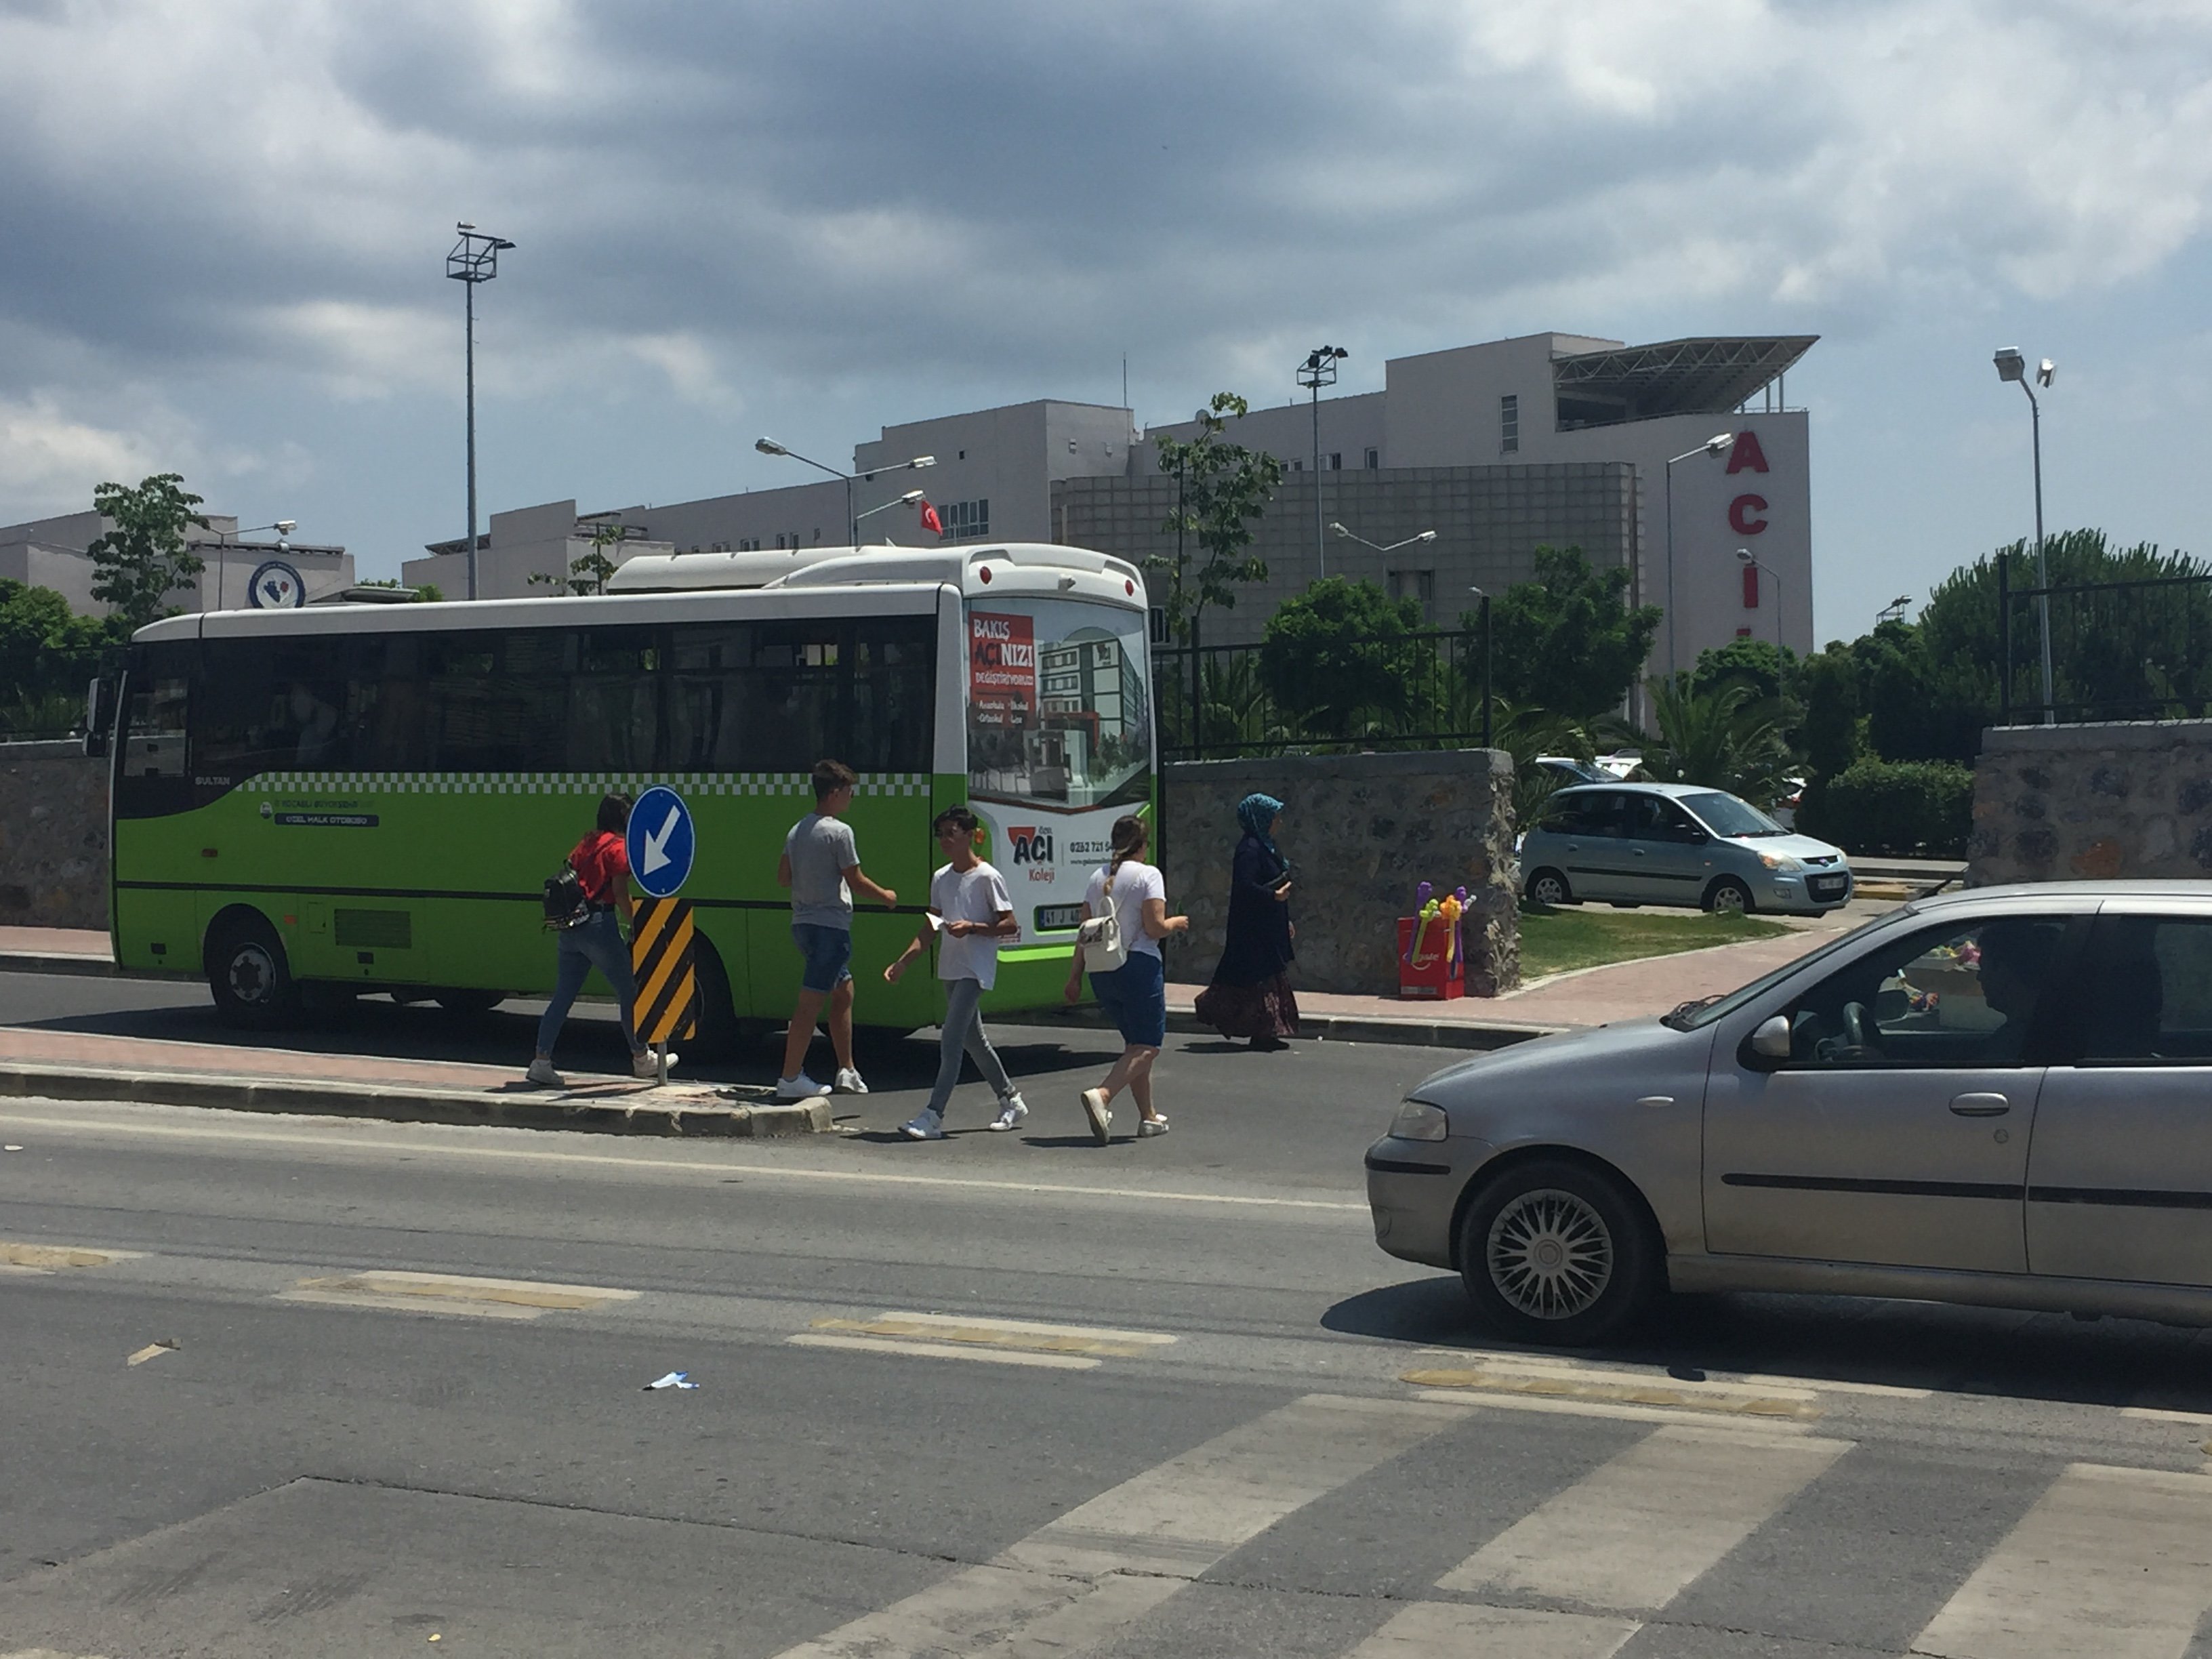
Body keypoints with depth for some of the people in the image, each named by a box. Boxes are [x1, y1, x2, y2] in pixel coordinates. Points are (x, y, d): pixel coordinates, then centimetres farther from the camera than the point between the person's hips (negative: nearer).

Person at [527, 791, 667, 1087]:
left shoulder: (585, 844, 17)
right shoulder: (618, 848, -6)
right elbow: (621, 895, -11)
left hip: (571, 927, 8)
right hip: (598, 924, -8)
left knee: (563, 996, 7)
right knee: (629, 992, 6)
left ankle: (542, 1062, 2)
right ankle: (642, 1059, 15)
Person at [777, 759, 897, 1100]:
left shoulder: (797, 830, 11)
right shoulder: (839, 831, -13)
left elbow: (783, 877, 15)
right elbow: (856, 881, -11)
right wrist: (885, 896, 6)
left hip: (803, 923, 9)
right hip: (830, 925, -9)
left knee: (844, 992, 18)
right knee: (811, 1002, -6)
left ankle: (847, 1071, 21)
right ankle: (790, 1078, -5)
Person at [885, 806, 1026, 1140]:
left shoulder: (987, 877, -10)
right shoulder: (940, 878, 11)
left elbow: (1010, 926, -9)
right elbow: (930, 928, 15)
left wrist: (972, 927, -22)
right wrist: (902, 963, 6)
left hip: (976, 970, -8)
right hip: (950, 968, 8)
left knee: (951, 1038, -15)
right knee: (972, 1038, 15)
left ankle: (933, 1116, -18)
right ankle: (1011, 1100, 30)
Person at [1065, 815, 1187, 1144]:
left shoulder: (1098, 877, 10)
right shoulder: (1148, 874, -8)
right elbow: (1155, 927, -14)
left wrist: (1075, 975, 13)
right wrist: (1177, 923, 6)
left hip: (1102, 969, 7)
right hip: (1138, 966, -7)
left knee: (1135, 1043, 19)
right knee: (1148, 1046, -4)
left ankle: (1149, 1116, 22)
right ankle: (1101, 1096, -27)